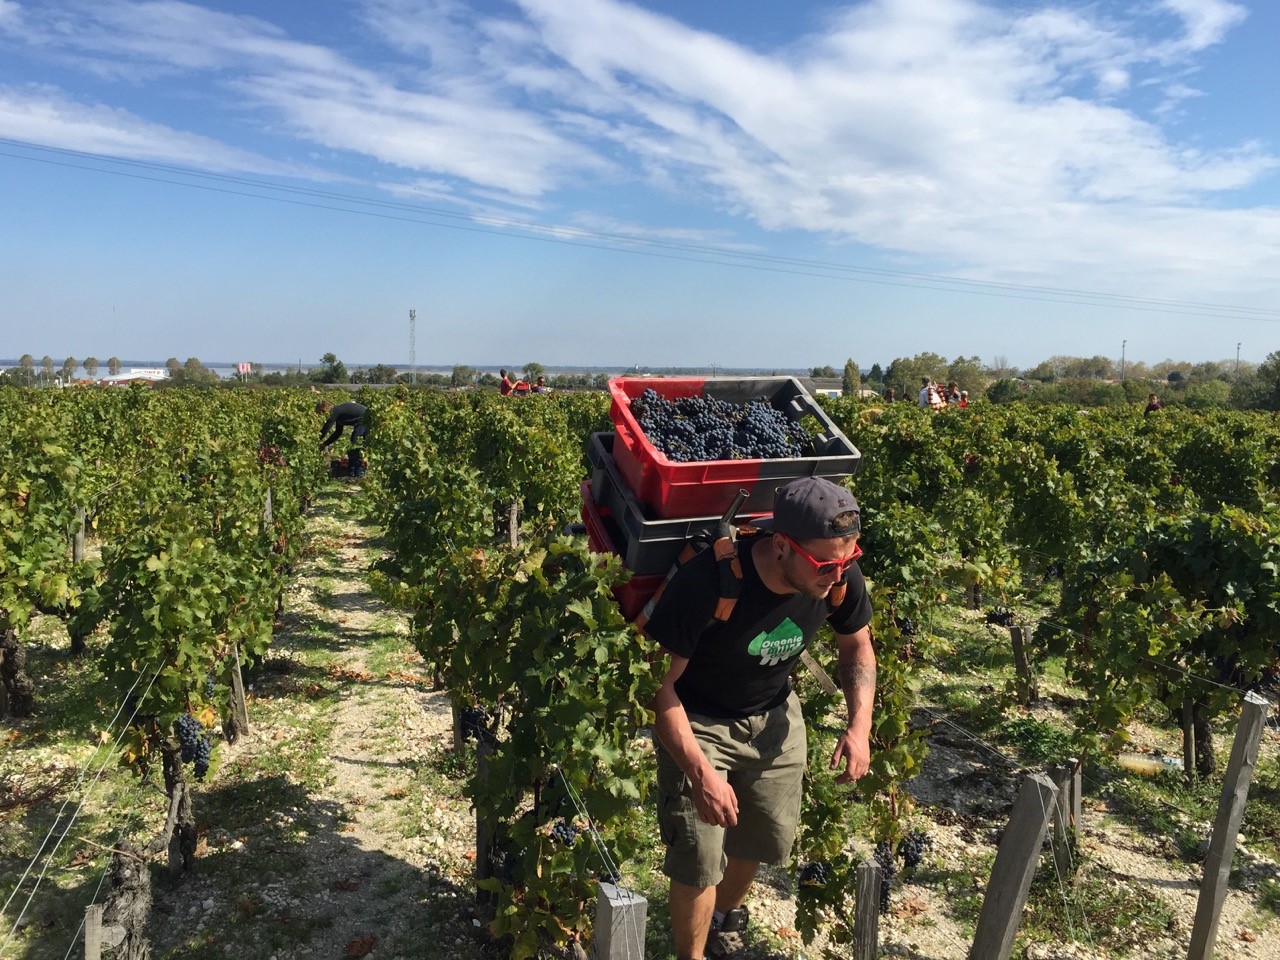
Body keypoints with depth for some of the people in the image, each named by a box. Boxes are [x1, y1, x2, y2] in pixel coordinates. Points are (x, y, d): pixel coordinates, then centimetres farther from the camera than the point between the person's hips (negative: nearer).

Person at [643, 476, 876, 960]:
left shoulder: (840, 576, -21)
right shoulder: (707, 581, -37)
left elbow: (857, 646, 0)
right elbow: (659, 681, -27)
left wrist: (860, 725, -14)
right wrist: (699, 772, -33)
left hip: (775, 716, 5)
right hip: (699, 721, -4)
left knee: (768, 839, 17)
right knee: (699, 858, -6)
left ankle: (726, 912, 49)